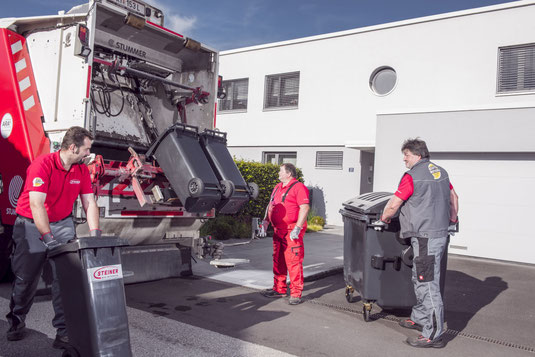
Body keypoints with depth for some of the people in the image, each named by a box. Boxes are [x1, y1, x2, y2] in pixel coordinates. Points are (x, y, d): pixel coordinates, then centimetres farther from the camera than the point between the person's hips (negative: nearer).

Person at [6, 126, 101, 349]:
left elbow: (89, 203, -2)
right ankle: (16, 322, 34)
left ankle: (64, 330, 1)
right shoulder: (42, 165, -22)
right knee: (26, 279, 8)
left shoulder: (82, 170, -3)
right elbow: (36, 204, -28)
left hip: (62, 223, 4)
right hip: (31, 224, -4)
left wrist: (95, 234, -13)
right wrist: (48, 238, -33)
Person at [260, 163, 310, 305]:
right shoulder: (278, 187, 18)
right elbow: (271, 204, 25)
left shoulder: (298, 187, -9)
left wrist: (297, 228, -22)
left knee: (293, 262, -6)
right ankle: (279, 289, 26)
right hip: (278, 230, 9)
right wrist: (266, 220, 12)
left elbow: (305, 208, -17)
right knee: (278, 260, 14)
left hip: (292, 231, -9)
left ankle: (296, 293, 1)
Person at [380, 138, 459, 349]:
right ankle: (420, 319, 33)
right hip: (441, 233, 10)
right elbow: (453, 197, 26)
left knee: (428, 284, -5)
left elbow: (393, 205, -13)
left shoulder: (412, 176, -13)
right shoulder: (440, 172, 14)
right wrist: (452, 219, 39)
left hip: (426, 237, -10)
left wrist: (384, 218, 6)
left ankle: (434, 335, 1)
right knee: (420, 280, 20)